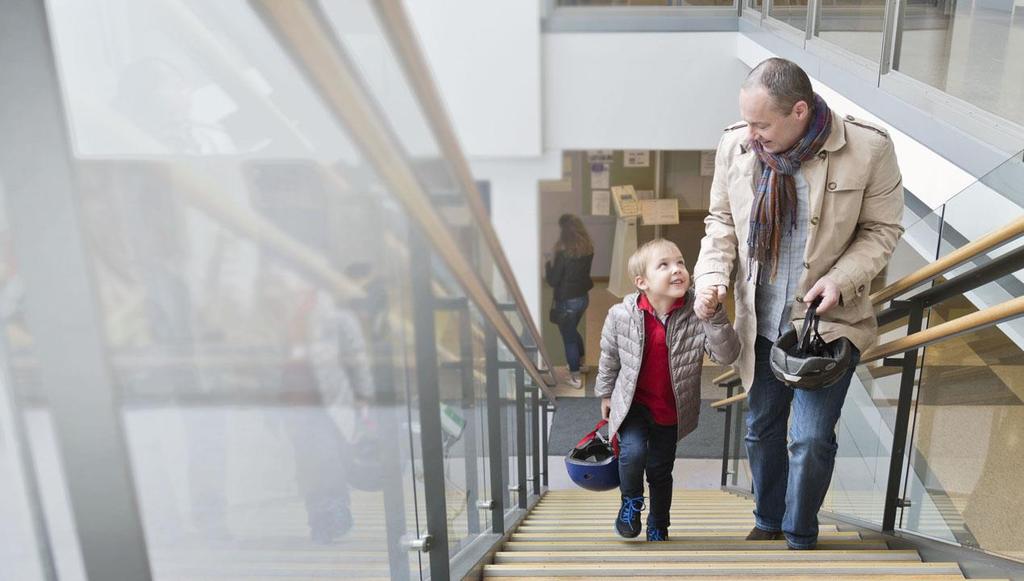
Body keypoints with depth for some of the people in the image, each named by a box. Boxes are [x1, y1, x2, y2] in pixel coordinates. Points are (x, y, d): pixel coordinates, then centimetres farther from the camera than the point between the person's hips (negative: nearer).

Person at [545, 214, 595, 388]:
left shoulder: (564, 251, -23)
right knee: (573, 331, 29)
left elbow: (553, 280, -17)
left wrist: (548, 266, 1)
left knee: (569, 337, 9)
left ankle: (575, 377, 18)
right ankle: (581, 362, 45)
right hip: (583, 297, 7)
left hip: (567, 301, -7)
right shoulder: (588, 248, -2)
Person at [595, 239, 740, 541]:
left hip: (672, 409, 1)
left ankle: (658, 528, 42)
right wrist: (605, 395, 12)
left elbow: (728, 354, -28)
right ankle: (631, 500, 8)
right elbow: (609, 358, -1)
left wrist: (715, 315, -41)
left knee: (661, 471, 16)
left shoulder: (697, 313, -20)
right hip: (633, 403, -1)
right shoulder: (621, 315, -19)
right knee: (633, 452, -25)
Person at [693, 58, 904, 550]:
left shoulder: (868, 148, -16)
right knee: (761, 429, 17)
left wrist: (839, 279, -20)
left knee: (811, 439, -5)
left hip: (828, 320, -3)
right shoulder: (735, 145, -8)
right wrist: (712, 276, -11)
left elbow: (882, 229, -5)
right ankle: (768, 523, 40)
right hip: (761, 323, 4)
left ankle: (800, 539, 21)